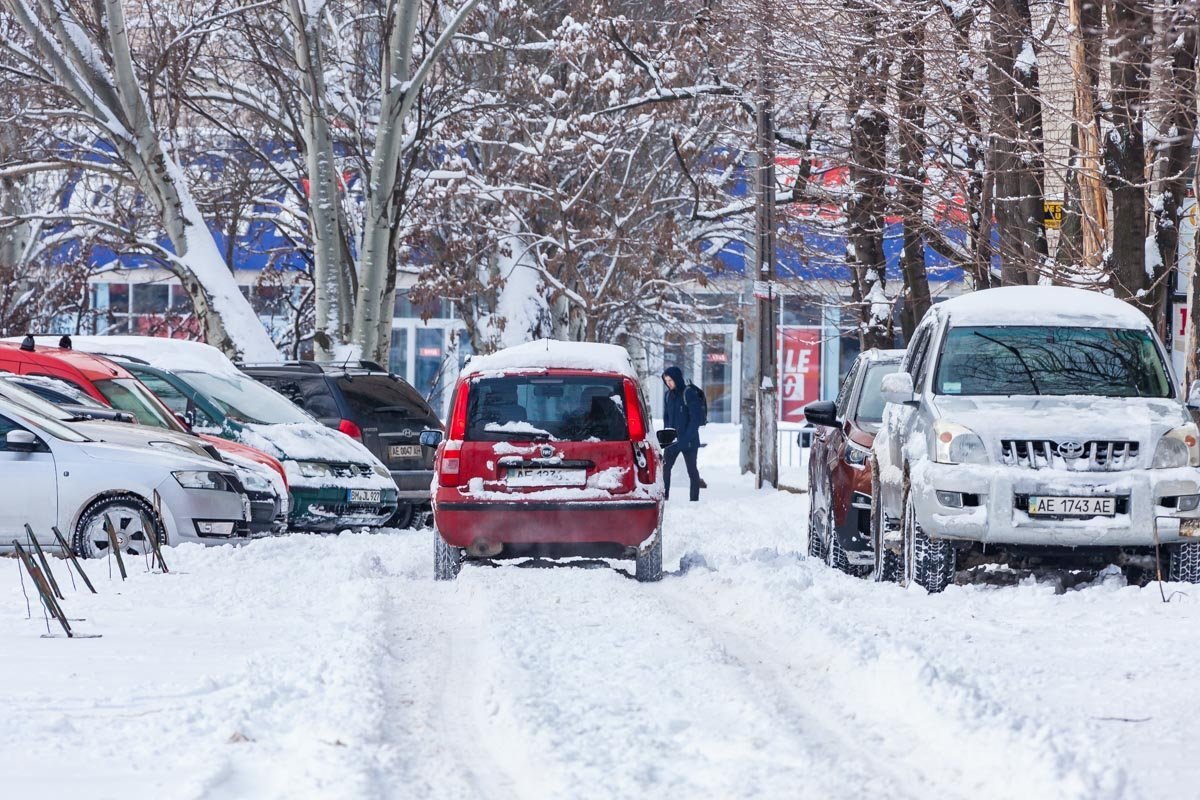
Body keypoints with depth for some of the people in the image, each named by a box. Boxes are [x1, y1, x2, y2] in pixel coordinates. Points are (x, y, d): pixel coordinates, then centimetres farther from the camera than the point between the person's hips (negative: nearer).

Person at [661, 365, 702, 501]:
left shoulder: (689, 393, -10)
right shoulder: (667, 395, 8)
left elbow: (695, 419, -12)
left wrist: (686, 438, -18)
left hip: (689, 440, -5)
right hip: (672, 439, 5)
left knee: (692, 470, 3)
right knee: (665, 468, -2)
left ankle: (694, 499, 8)